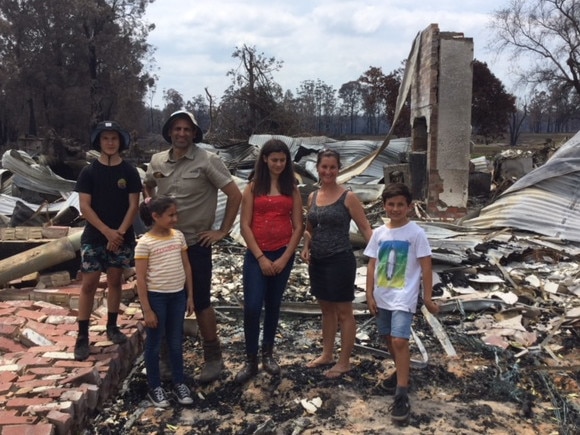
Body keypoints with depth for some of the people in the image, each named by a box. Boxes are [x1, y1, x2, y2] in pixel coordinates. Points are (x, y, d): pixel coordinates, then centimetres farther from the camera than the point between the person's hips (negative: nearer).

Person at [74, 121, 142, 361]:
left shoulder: (129, 172, 1)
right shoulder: (88, 172, -1)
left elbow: (133, 205, -2)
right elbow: (84, 206, -6)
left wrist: (120, 232, -12)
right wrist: (107, 231, -15)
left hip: (122, 236, 1)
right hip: (94, 237, -1)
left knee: (115, 281, 10)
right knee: (88, 284, -3)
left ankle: (112, 326, 23)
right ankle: (82, 336, 2)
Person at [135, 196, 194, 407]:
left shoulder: (179, 236, 2)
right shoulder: (145, 243, -14)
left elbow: (186, 267, 9)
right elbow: (141, 279, -12)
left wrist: (190, 295, 7)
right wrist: (147, 310, -13)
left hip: (177, 295, 5)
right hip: (156, 297, -5)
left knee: (176, 342, 15)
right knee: (154, 343, 10)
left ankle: (179, 383, 30)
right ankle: (155, 387, 24)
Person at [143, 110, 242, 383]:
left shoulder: (207, 161, -12)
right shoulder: (157, 161, 3)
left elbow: (235, 195, -12)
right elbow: (147, 187, 24)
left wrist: (223, 230, -11)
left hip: (196, 243, -5)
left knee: (200, 302, 2)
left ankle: (213, 358, 16)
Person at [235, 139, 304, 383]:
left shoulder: (292, 189, 5)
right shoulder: (253, 187, 0)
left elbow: (298, 227, 1)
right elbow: (245, 225, -5)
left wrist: (285, 258, -8)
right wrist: (260, 257, -11)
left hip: (283, 254, 2)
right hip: (256, 255, -2)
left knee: (273, 305, 12)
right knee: (252, 307, -7)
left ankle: (267, 354, 26)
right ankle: (250, 361, 6)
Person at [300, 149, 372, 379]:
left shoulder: (348, 197, -9)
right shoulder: (312, 197, 7)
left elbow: (365, 229, -9)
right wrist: (306, 247, -2)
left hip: (340, 261, -6)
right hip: (317, 261, 6)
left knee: (343, 312, 4)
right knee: (327, 309, 18)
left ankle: (344, 362, 16)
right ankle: (327, 354, 32)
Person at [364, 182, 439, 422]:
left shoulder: (416, 233, -10)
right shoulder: (379, 233, 3)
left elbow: (426, 267, -7)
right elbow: (372, 265, 6)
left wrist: (427, 297, -7)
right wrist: (370, 295, 3)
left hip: (404, 297, -6)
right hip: (382, 297, 6)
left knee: (399, 341, -15)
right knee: (388, 338, 19)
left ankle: (402, 396, -10)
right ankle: (401, 372, 43)